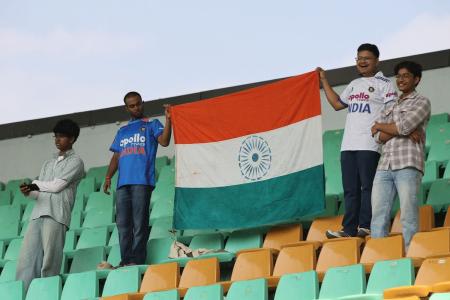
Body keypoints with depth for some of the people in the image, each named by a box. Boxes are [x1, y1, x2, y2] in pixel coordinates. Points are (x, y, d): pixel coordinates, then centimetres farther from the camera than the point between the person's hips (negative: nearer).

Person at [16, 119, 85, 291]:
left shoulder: (75, 162, 6)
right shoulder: (48, 164, 27)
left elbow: (56, 186, -5)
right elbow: (40, 192, 20)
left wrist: (35, 184, 10)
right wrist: (28, 191, -2)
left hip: (56, 215, -6)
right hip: (37, 214, 6)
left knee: (49, 260, -11)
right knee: (26, 258, -5)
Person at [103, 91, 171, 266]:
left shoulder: (152, 125, 12)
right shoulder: (123, 131, 27)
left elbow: (164, 141, -7)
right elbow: (116, 156, 24)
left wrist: (168, 120, -18)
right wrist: (108, 177, 11)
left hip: (142, 181, -5)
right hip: (123, 182, 5)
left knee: (139, 222, -9)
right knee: (123, 223, 0)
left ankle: (137, 260, -9)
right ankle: (126, 260, 1)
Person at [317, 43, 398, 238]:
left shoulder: (383, 84, 1)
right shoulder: (354, 85, 23)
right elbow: (337, 104, 31)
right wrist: (324, 81, 29)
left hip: (369, 145, -7)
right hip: (348, 145, 7)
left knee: (367, 186, -9)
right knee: (350, 189, 5)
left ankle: (366, 226, -9)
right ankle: (349, 229, 6)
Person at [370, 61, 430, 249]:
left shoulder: (421, 103, 8)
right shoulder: (389, 108, 25)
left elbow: (403, 126, -8)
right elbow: (378, 137, 10)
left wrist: (379, 126, 8)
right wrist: (403, 131, -5)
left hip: (407, 165, -5)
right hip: (384, 167, 6)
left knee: (408, 217, -9)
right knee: (378, 217, -4)